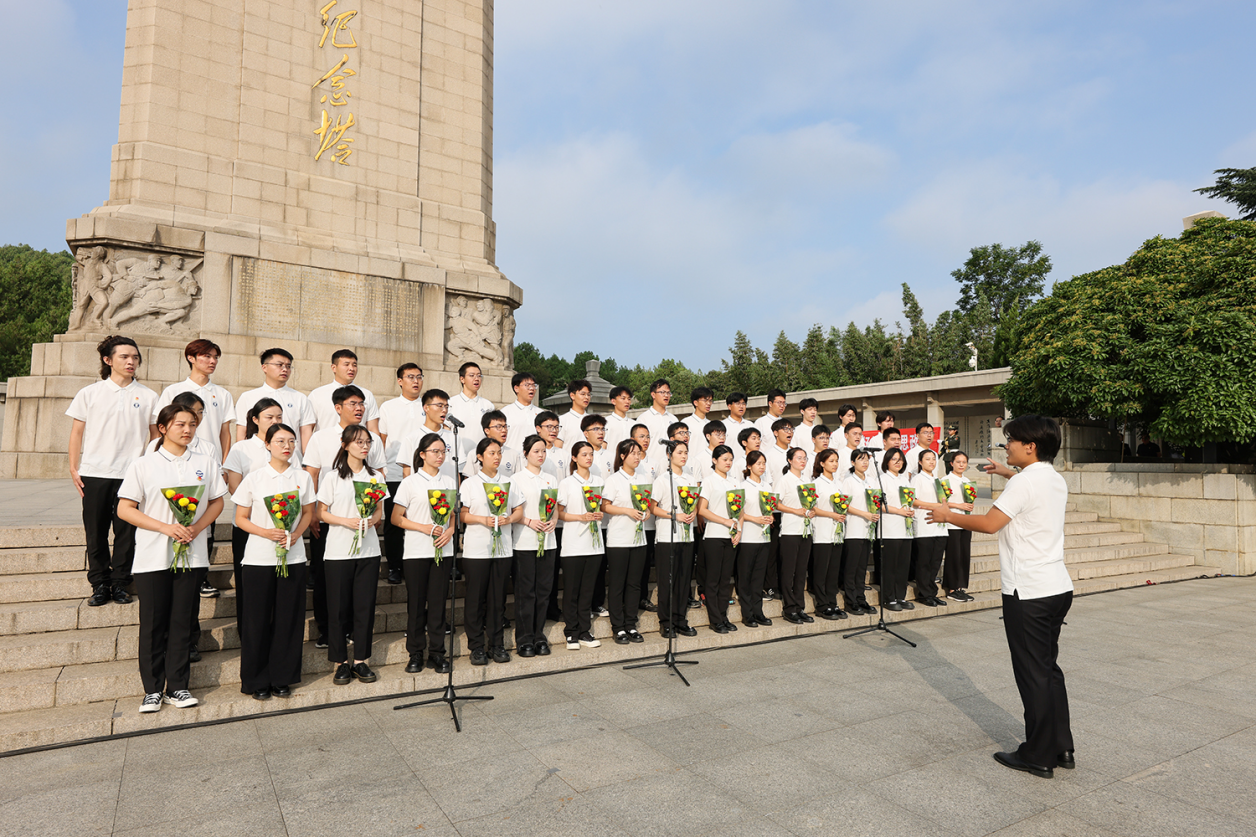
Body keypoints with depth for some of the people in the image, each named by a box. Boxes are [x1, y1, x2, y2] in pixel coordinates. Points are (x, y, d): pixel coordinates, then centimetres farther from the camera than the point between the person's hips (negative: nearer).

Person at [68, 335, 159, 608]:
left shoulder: (148, 396, 6)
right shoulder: (89, 393, 7)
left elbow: (156, 435, 10)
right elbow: (77, 432, 9)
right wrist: (73, 468, 3)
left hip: (131, 475, 0)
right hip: (94, 474, 0)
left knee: (126, 532, 3)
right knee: (95, 532, 5)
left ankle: (120, 584, 15)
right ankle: (99, 585, 16)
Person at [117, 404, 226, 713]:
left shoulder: (205, 464, 6)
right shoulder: (143, 465, -1)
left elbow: (217, 502, 10)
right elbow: (125, 509, -4)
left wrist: (196, 528, -8)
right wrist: (167, 528, -15)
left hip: (191, 555, 2)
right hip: (152, 556, -2)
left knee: (182, 622, 7)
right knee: (153, 624, 4)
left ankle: (177, 687, 17)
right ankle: (152, 689, 17)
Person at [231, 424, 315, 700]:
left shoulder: (303, 477, 4)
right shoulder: (254, 478, -2)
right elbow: (241, 518, 1)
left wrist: (296, 534, -7)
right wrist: (266, 533, -15)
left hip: (293, 556, 2)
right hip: (259, 558, -2)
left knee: (289, 618, 6)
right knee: (258, 620, 4)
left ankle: (282, 678, 19)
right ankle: (257, 681, 18)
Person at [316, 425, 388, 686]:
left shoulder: (375, 476, 9)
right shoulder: (333, 476, -2)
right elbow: (322, 513, -1)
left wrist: (373, 519, -8)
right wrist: (346, 521, -16)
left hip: (368, 549, 3)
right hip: (338, 550, -3)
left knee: (365, 605, 5)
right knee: (338, 606, 2)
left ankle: (361, 660, 16)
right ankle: (341, 662, 15)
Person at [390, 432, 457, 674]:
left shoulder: (450, 482, 10)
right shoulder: (410, 482, -1)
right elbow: (396, 518, -3)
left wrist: (449, 531, -5)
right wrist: (425, 528, -13)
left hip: (443, 551, 3)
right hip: (416, 552, -2)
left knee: (438, 601, 5)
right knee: (416, 602, 4)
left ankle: (437, 652, 15)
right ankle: (416, 653, 17)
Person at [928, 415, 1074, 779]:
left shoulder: (1025, 481, -16)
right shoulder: (1055, 480, 11)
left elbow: (990, 523, -20)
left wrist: (948, 515, -8)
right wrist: (1007, 473, 36)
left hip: (1029, 592, -9)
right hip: (1057, 587, 9)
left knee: (1034, 674, 1)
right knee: (1049, 668, 17)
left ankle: (1038, 756, 11)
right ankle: (1061, 748, 26)